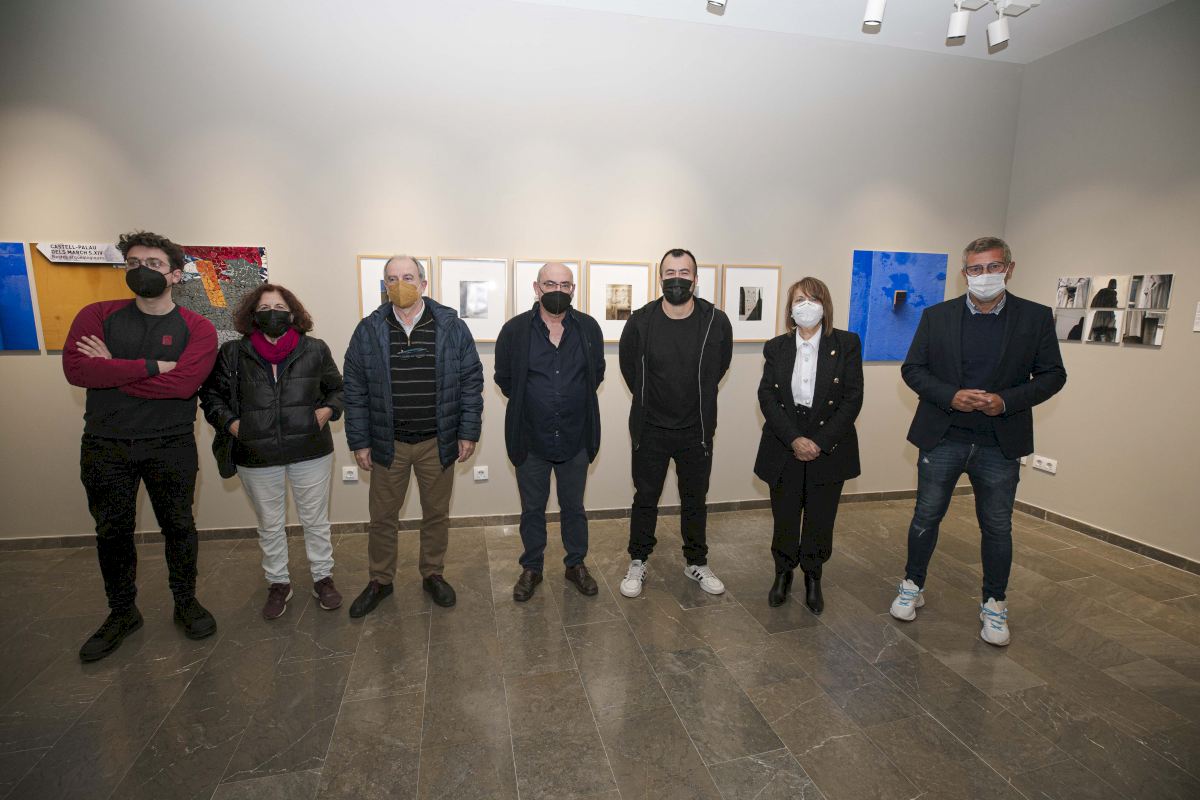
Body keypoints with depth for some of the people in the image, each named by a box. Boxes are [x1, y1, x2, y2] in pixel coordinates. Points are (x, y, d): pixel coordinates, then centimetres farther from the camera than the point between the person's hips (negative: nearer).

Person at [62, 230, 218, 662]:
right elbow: (75, 368, -16)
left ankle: (186, 602, 30)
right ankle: (122, 613, 34)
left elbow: (184, 383, -21)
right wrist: (153, 366, -20)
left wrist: (112, 369, -14)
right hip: (105, 447, 3)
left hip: (171, 447, -2)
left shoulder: (198, 329, -6)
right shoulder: (97, 315, 1)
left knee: (179, 527, 10)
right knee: (112, 532, 14)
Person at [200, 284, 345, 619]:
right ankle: (278, 583, 35)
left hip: (311, 452, -1)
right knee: (270, 526, 17)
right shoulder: (233, 353, 0)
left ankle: (323, 577, 31)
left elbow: (337, 388, 10)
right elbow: (211, 395, 10)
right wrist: (230, 422, -5)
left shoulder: (315, 350, -1)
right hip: (257, 457, 1)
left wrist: (328, 410, -8)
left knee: (316, 522, 12)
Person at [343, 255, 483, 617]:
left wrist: (468, 432, -4)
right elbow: (355, 391, 1)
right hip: (388, 442, 1)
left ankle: (433, 574, 34)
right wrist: (360, 442, -2)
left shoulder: (452, 328, -4)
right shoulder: (368, 330, -1)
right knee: (382, 516, 13)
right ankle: (380, 580, 33)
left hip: (438, 442, 0)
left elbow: (471, 382, -2)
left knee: (436, 513, 14)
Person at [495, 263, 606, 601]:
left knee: (574, 507, 17)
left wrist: (575, 402, 8)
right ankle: (531, 568, 34)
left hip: (575, 438, 1)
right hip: (530, 439, -1)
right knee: (532, 510, 15)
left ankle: (576, 564, 36)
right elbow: (504, 378, 4)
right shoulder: (515, 330, -8)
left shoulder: (589, 328, -3)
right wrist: (528, 405, 8)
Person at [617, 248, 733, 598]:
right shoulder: (640, 321, -11)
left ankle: (697, 563, 35)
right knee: (645, 498, 12)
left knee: (695, 500, 16)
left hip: (697, 430, 1)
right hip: (650, 429, 0)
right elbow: (628, 366, 6)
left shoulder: (716, 321, -11)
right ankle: (637, 563, 30)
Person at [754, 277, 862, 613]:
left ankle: (813, 579, 32)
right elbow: (766, 397, -4)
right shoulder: (776, 347, 2)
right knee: (784, 517, 10)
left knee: (820, 519, 10)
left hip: (829, 450, -1)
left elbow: (853, 399, -6)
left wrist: (820, 442, -13)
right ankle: (782, 574, 33)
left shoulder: (847, 344, -2)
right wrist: (794, 440, -15)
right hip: (784, 450, 1)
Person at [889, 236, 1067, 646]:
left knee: (997, 527, 12)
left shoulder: (1036, 317, 0)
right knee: (926, 518, 10)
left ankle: (994, 604, 30)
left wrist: (1006, 401, -15)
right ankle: (913, 587, 29)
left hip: (1001, 444, 0)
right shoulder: (937, 316, 0)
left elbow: (1052, 375, 2)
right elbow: (912, 368, 0)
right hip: (942, 438, 0)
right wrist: (950, 396, -16)